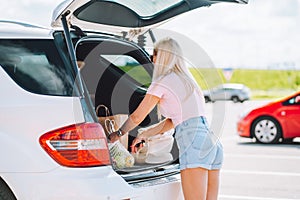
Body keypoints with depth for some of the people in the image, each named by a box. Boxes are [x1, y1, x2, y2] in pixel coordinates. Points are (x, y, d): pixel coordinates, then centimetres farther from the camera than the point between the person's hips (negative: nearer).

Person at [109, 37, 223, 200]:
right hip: (212, 140, 8)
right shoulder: (186, 79, 24)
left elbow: (137, 117, 8)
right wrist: (144, 135, 32)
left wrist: (118, 134, 24)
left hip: (194, 142, -8)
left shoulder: (162, 83, 0)